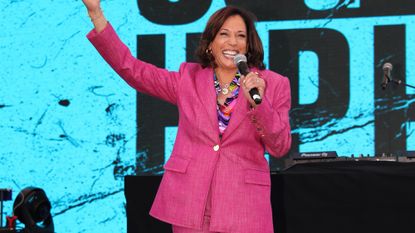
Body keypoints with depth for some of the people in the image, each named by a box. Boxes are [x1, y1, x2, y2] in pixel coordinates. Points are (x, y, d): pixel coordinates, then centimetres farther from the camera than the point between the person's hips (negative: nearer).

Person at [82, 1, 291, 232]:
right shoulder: (188, 79, 8)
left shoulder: (273, 85, 3)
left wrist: (258, 103, -18)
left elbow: (280, 147, -2)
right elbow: (131, 67, 3)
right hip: (190, 204, 2)